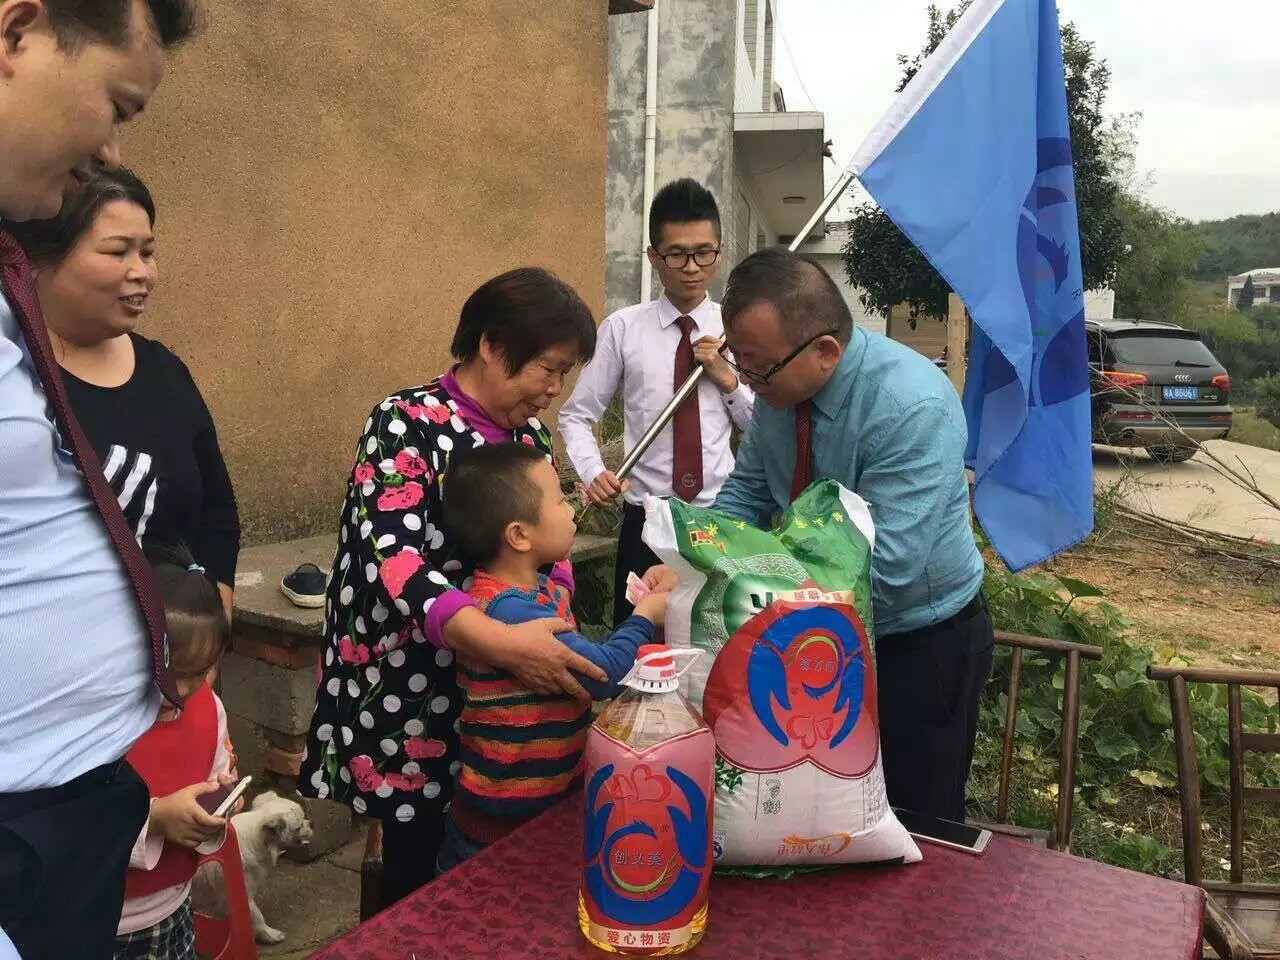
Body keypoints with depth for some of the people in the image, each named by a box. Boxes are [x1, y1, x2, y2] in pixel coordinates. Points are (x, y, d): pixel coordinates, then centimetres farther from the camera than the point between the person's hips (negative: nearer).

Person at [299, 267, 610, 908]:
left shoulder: (529, 438, 7)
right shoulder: (407, 424, -14)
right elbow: (395, 560, -26)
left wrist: (556, 638, -7)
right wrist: (502, 641, -38)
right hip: (413, 698, -6)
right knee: (420, 889, 7)